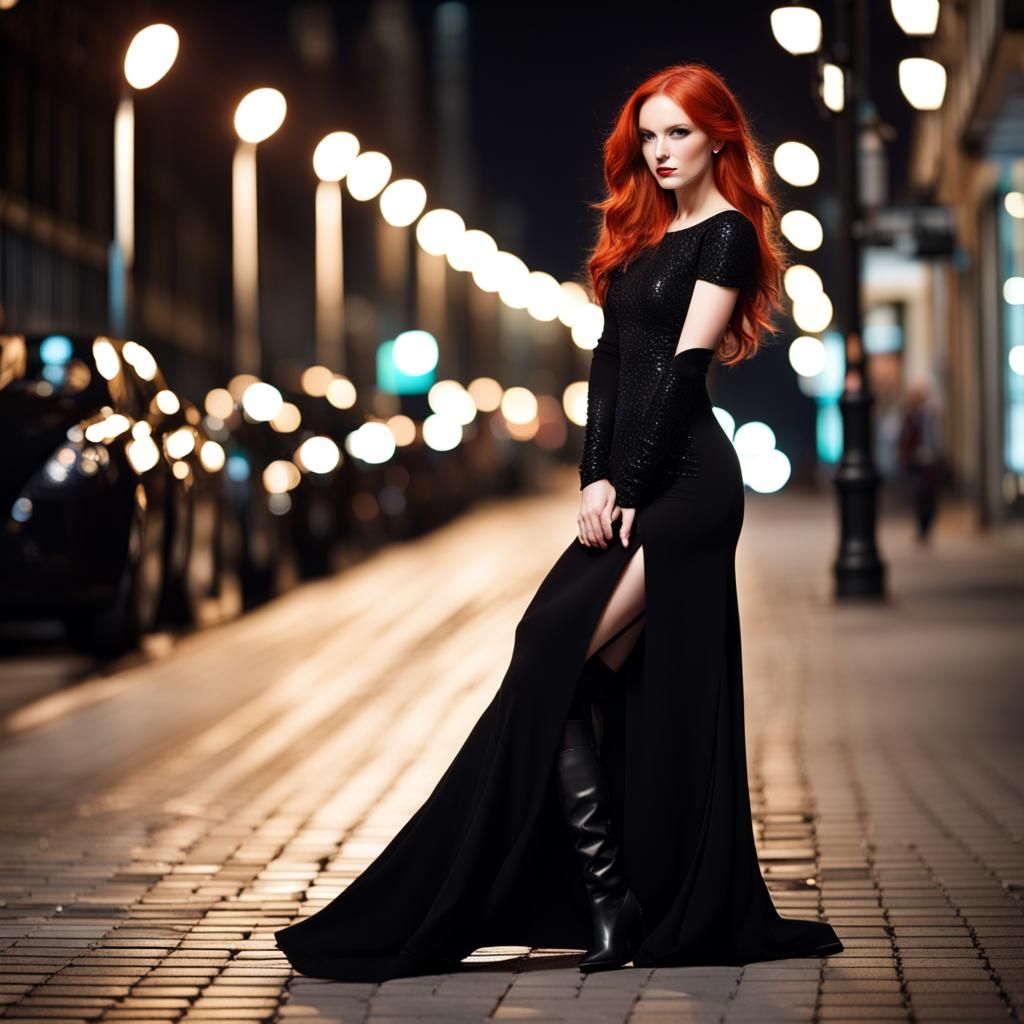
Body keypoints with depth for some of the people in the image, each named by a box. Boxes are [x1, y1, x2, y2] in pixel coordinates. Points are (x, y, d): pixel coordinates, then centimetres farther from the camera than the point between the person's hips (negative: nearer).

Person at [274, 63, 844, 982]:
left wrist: (630, 489, -14)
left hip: (684, 483, -8)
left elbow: (683, 370, -12)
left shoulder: (728, 234, -4)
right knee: (660, 699, 6)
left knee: (557, 663, -14)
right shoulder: (642, 233, 19)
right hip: (633, 486, 8)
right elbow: (612, 362, 13)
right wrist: (597, 478, 2)